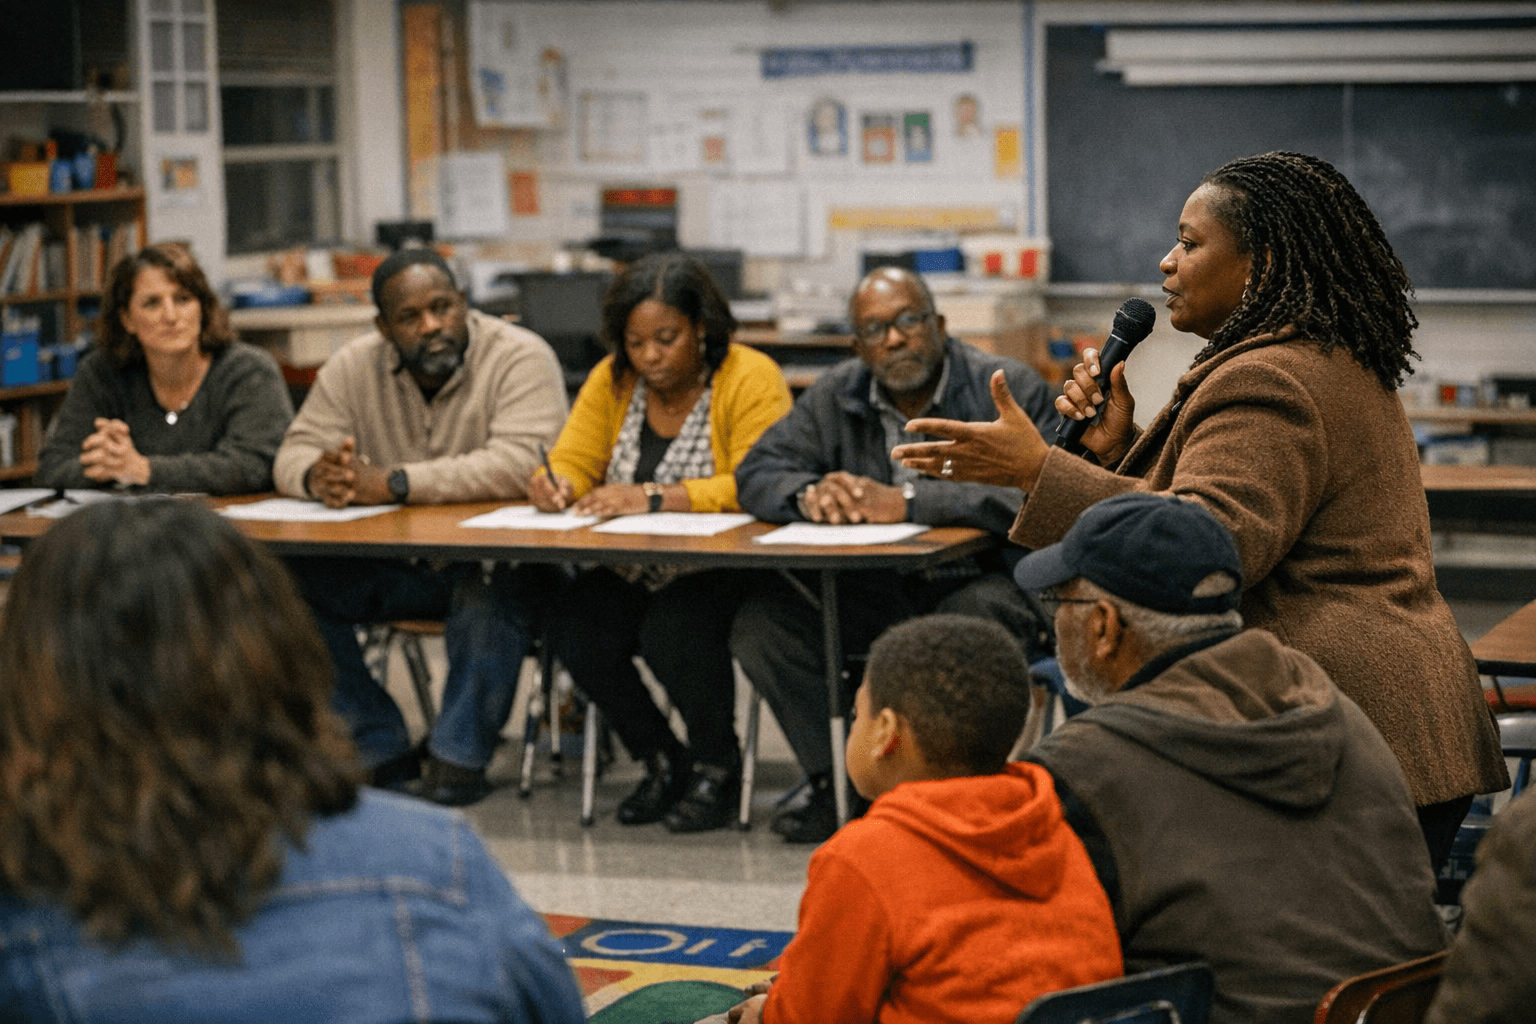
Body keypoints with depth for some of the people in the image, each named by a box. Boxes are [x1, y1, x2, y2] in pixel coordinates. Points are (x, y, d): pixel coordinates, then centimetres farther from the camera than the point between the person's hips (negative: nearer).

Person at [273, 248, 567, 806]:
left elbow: (521, 464, -28)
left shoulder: (521, 358, -13)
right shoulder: (354, 367, 3)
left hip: (496, 555, -5)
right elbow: (295, 452, 0)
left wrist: (393, 484, -32)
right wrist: (319, 477, -27)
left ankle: (459, 757, -18)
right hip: (397, 565, 5)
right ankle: (382, 750, -6)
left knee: (491, 593, -38)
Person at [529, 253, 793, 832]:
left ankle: (717, 767, -4)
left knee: (675, 631, -34)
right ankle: (662, 762, 2)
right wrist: (555, 484, -19)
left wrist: (653, 497, -32)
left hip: (726, 572, -6)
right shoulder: (612, 380, 8)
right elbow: (573, 459, 7)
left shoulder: (751, 379, -11)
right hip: (634, 574, 6)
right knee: (571, 626, -22)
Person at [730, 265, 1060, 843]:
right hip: (875, 591, 5)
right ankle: (832, 785, -5)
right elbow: (756, 474, 4)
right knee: (761, 618, -17)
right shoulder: (837, 395, 8)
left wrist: (908, 502, -29)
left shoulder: (1008, 389, -8)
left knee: (975, 619, -39)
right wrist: (810, 493, -21)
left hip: (983, 582, -4)